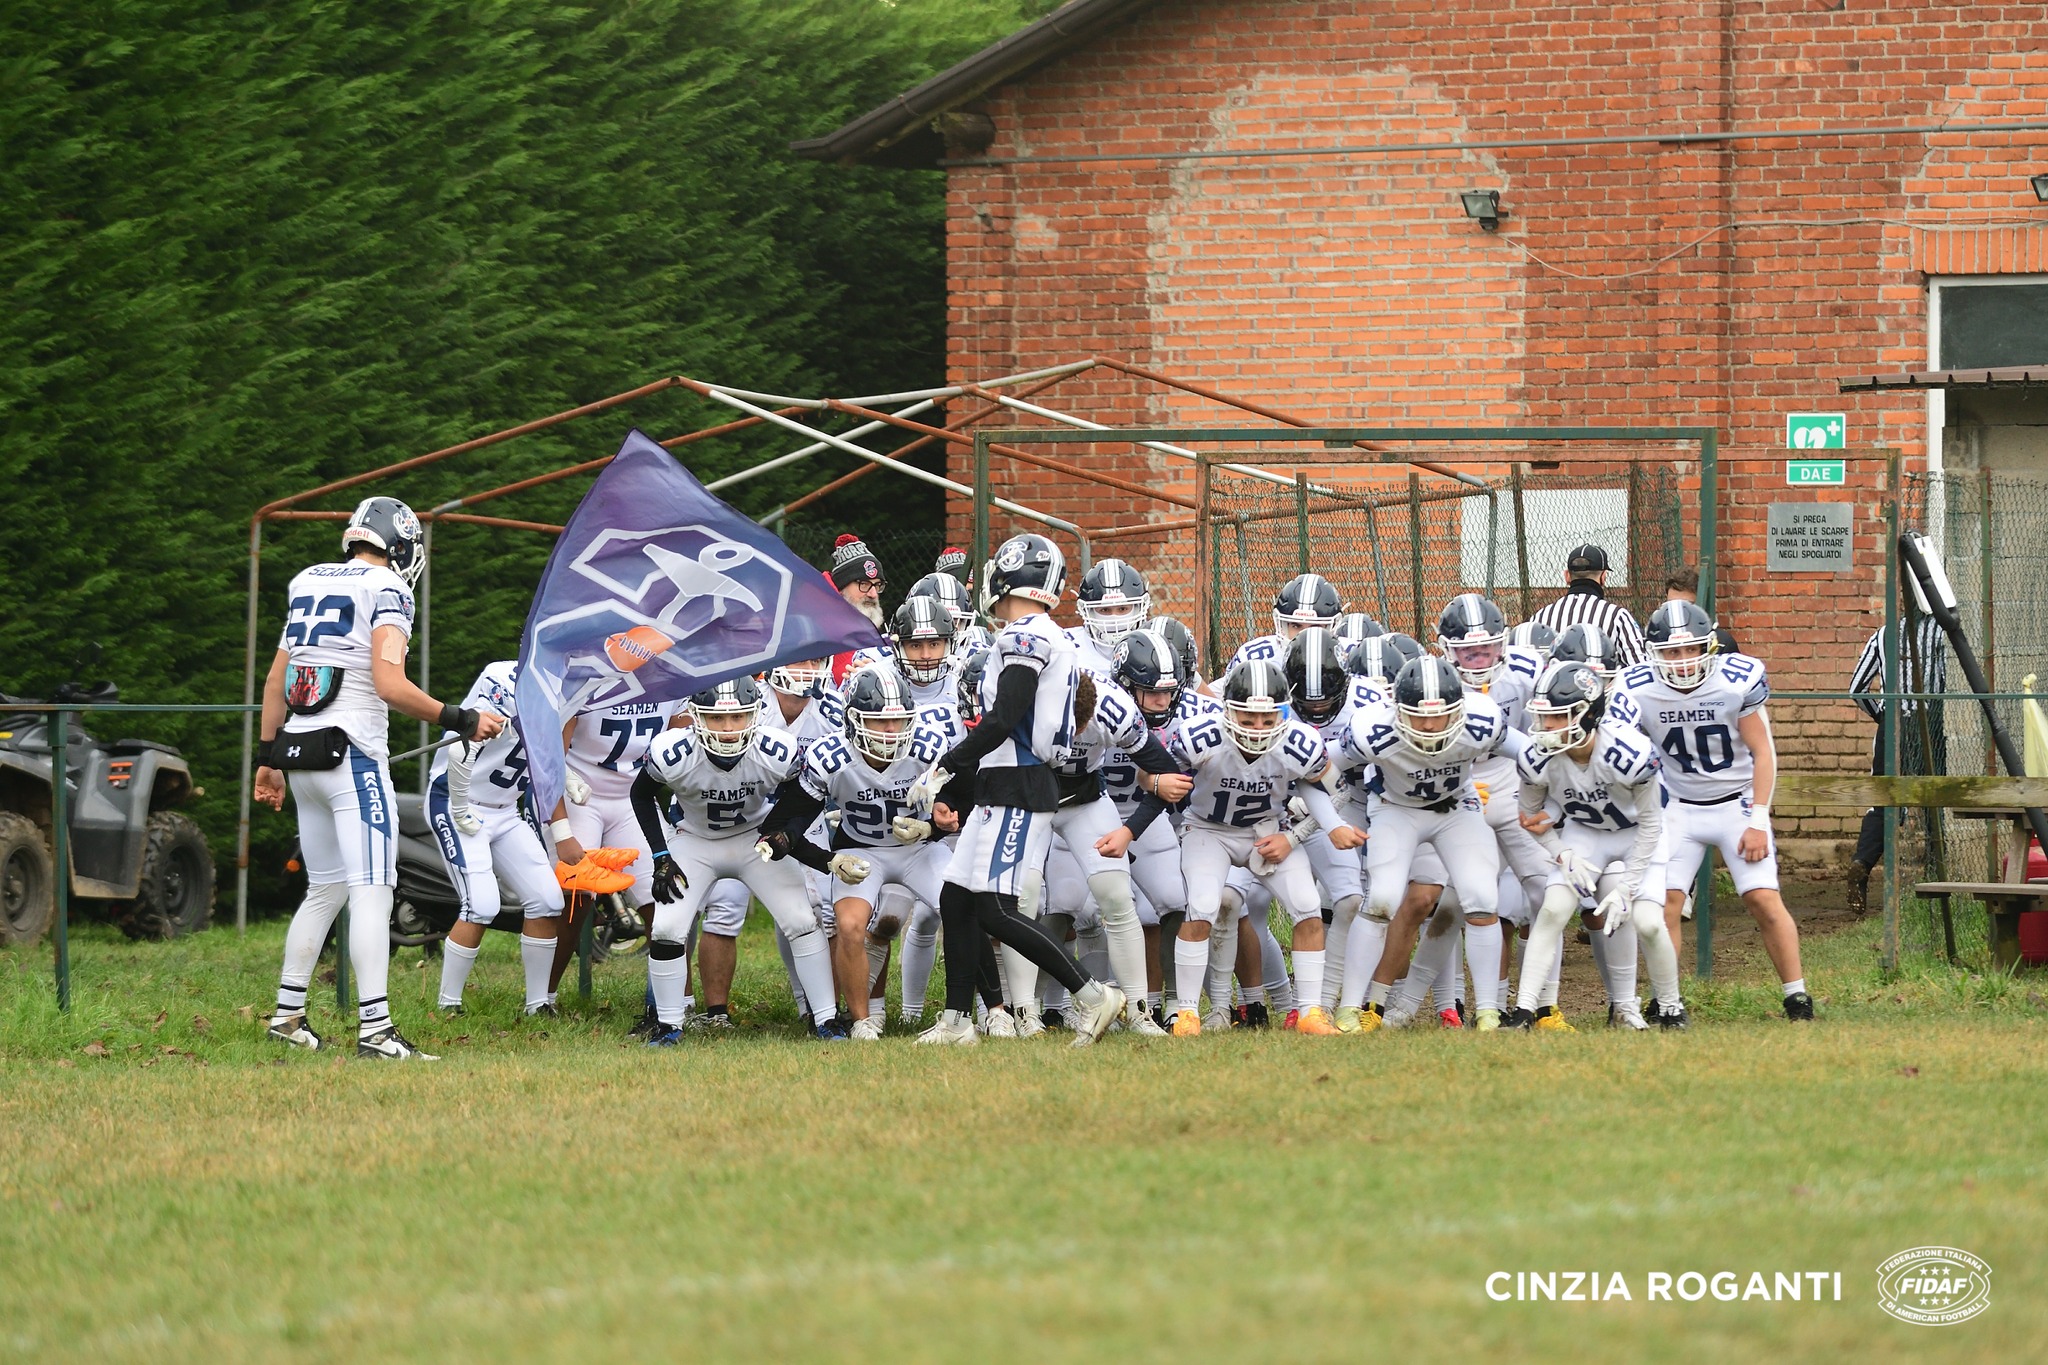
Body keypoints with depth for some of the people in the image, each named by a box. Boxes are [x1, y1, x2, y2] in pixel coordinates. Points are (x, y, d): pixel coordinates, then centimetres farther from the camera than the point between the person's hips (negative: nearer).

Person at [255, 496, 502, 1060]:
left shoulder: (307, 584, 15)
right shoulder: (387, 589, -7)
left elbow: (276, 680, 17)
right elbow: (389, 684, -18)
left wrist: (270, 759, 23)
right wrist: (460, 721, -12)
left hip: (301, 752, 8)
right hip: (352, 755, -8)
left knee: (325, 890, 18)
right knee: (372, 890, -9)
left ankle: (288, 1014, 20)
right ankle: (374, 1029, -16)